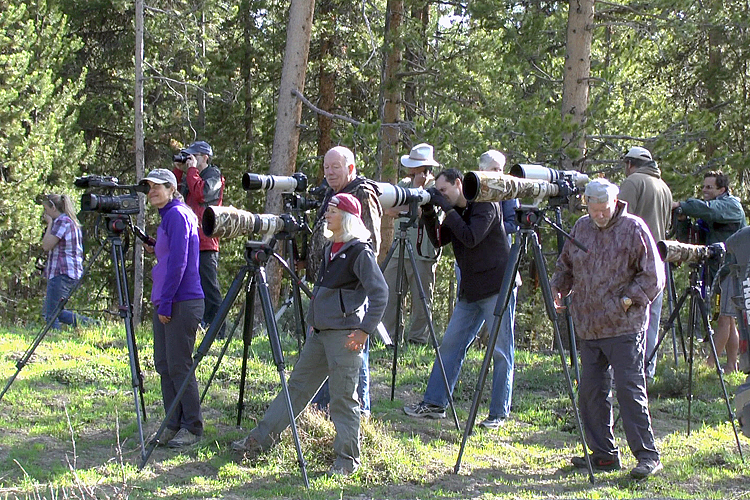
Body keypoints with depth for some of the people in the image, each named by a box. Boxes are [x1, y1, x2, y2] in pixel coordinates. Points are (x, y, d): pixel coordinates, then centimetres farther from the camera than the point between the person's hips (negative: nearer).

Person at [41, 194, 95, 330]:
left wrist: (49, 224, -6)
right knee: (56, 312, 14)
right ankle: (91, 324, 10)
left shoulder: (62, 221, -11)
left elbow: (47, 245, -14)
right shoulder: (71, 221, 20)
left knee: (51, 314, -9)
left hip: (62, 274, -11)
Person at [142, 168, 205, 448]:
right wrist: (160, 302, 17)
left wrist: (166, 303, -18)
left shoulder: (177, 215, -11)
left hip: (181, 303, -10)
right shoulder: (167, 217, 19)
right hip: (165, 304, 10)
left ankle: (193, 428, 2)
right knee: (164, 365, 10)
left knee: (179, 366, -6)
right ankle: (173, 425, 17)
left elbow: (178, 262, -17)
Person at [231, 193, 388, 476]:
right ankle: (258, 441, 13)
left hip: (345, 334, -9)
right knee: (297, 386, 11)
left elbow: (380, 293, -16)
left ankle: (347, 461, 5)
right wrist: (314, 320, 21)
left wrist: (364, 330, -19)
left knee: (343, 398, -4)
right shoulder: (330, 248, 16)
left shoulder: (360, 251, -11)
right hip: (321, 332, 9)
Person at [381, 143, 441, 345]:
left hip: (423, 254, -5)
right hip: (398, 251, 5)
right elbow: (389, 210, 4)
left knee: (421, 301, 0)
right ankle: (389, 336, 7)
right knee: (389, 295, 0)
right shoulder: (405, 184, 16)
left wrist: (419, 189, -11)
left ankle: (417, 339, 8)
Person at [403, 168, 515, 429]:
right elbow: (439, 240, 11)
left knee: (500, 351, -2)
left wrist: (447, 210, -17)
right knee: (450, 344, 6)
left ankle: (499, 413, 2)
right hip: (471, 290, 8)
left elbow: (470, 238, -21)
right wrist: (429, 215, -4)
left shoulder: (486, 205, -11)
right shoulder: (455, 211, 12)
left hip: (496, 287, -8)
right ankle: (434, 403, 10)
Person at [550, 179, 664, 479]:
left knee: (629, 389, -10)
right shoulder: (581, 228, 12)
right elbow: (566, 266, 23)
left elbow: (653, 276, -5)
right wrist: (557, 287, 4)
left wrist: (628, 300, -14)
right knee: (590, 391, 6)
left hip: (625, 328, -6)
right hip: (589, 328, 6)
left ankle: (648, 456, -5)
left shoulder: (633, 229, -5)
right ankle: (604, 454, 15)